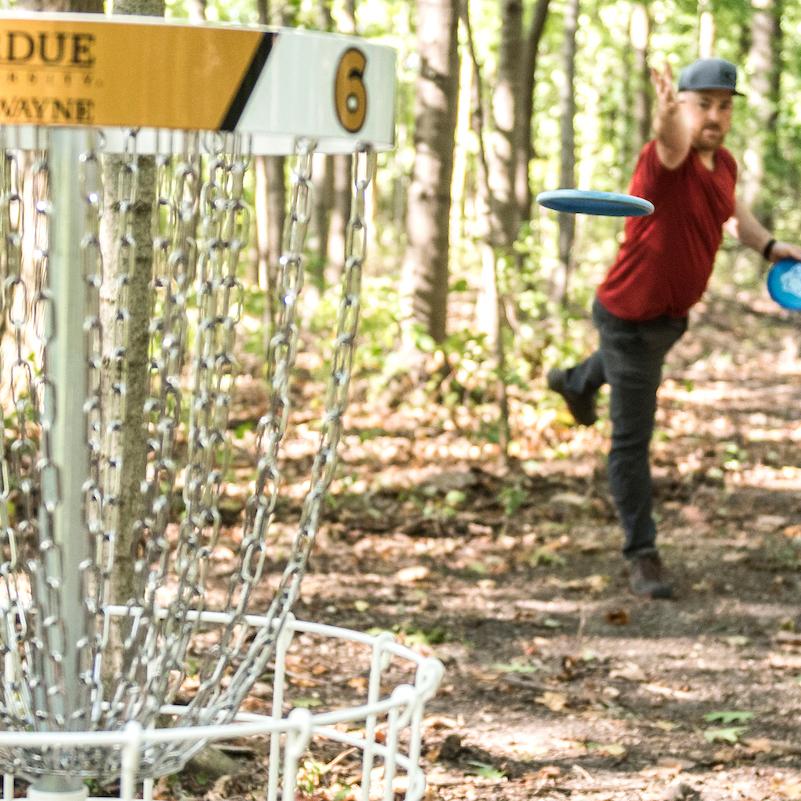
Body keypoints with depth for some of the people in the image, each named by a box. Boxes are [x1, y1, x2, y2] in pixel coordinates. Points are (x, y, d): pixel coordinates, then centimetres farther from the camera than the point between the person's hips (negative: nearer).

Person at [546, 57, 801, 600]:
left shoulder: (725, 163, -5)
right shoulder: (664, 163, -29)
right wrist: (668, 118, -79)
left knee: (636, 363, 39)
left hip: (674, 312, 8)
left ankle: (577, 382, 71)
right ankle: (643, 554, 8)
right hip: (630, 315, -8)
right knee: (633, 441, -1)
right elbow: (673, 144, -56)